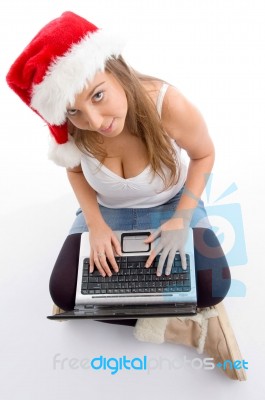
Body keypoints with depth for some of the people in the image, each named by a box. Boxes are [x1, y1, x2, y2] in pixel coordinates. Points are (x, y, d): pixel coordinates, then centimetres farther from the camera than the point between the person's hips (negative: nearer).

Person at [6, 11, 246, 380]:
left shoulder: (168, 104, -32)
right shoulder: (72, 131, -25)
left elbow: (204, 155, -12)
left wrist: (182, 219, -22)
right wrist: (96, 225, -16)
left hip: (172, 207, -1)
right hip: (107, 212, 2)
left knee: (213, 287, -23)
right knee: (65, 292, -16)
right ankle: (186, 325, -9)